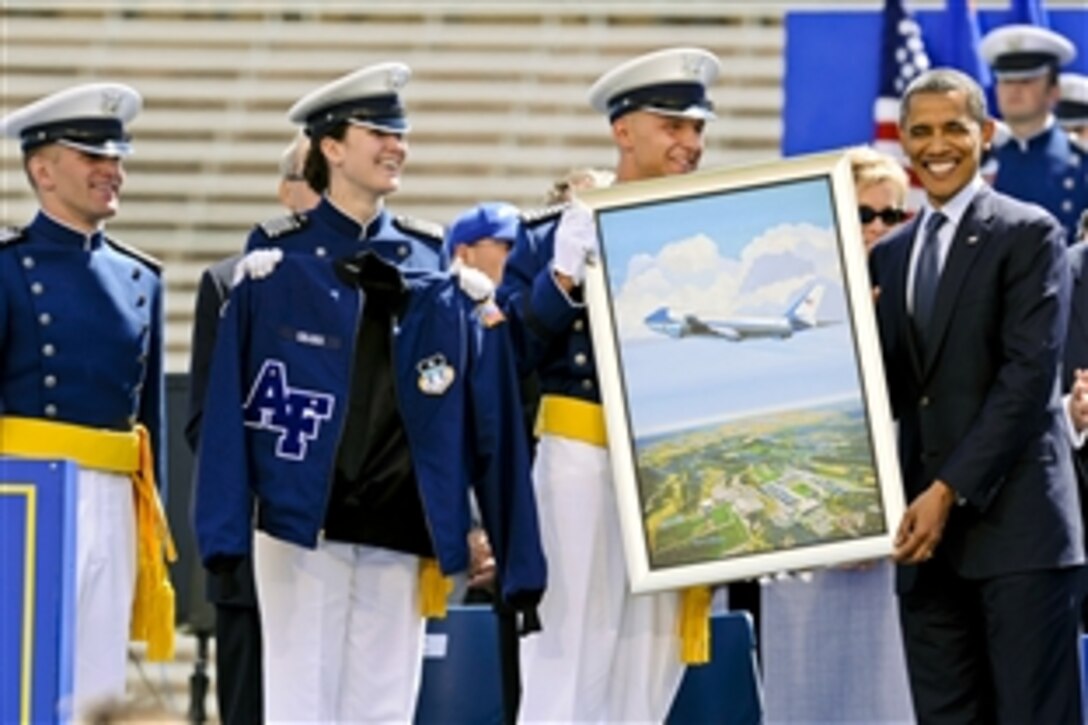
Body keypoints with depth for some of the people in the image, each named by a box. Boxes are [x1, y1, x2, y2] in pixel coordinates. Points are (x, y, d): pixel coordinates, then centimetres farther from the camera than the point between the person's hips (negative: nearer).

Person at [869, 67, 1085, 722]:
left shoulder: (1028, 235, -1)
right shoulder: (890, 255, 18)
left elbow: (1030, 373, -10)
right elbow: (895, 391, 15)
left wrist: (951, 490, -14)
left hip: (1016, 522, -6)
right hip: (927, 527, 6)